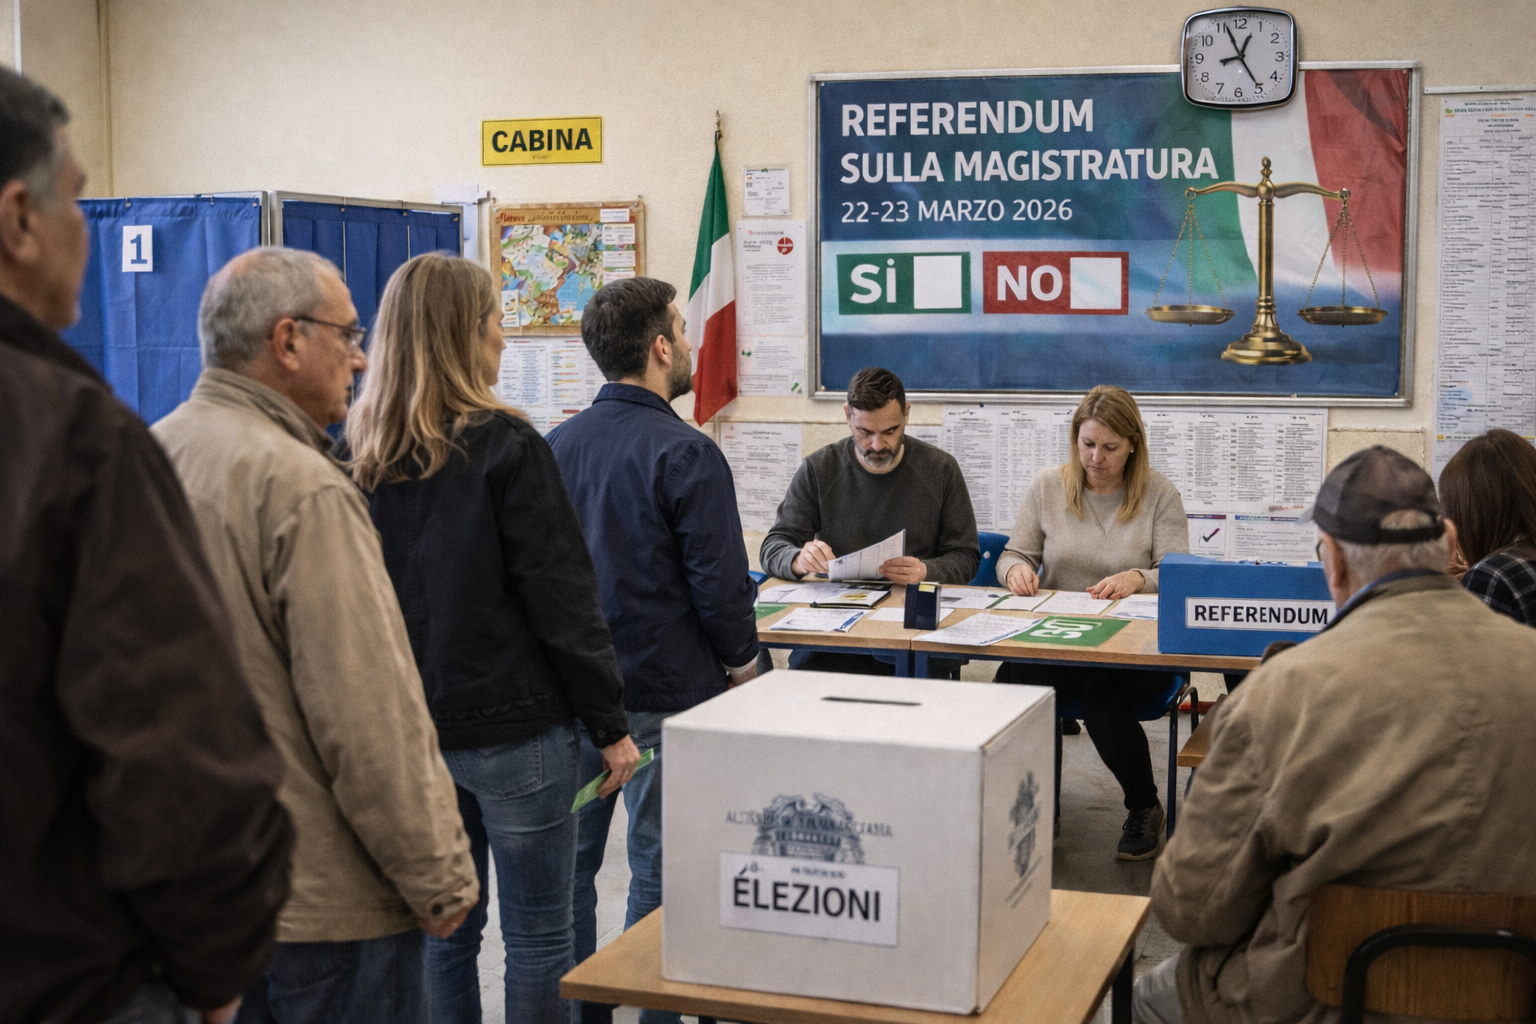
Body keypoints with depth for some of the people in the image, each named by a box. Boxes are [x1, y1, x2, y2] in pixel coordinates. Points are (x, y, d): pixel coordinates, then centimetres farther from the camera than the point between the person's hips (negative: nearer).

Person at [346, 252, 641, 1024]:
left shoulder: (364, 459, 4)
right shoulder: (503, 448, -14)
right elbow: (562, 600, -14)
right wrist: (610, 726, -6)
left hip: (411, 728, 6)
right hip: (512, 728, -6)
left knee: (444, 929, 16)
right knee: (538, 939, 5)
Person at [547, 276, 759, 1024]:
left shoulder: (557, 445, 4)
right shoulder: (684, 454, -15)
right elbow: (720, 583, -14)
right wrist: (741, 664, 2)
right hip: (664, 693, -6)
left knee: (572, 856, 14)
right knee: (658, 865, 4)